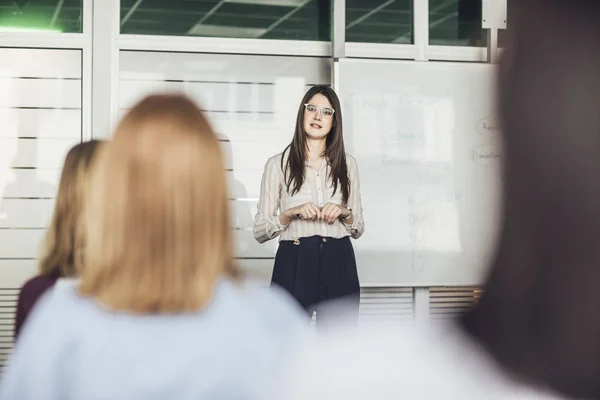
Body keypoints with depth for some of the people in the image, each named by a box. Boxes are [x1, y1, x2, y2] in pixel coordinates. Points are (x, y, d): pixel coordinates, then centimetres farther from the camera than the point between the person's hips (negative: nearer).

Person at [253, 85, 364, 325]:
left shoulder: (347, 164, 12)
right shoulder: (278, 164, 4)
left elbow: (358, 229, 15)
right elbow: (260, 232, 1)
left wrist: (344, 213, -6)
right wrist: (291, 213, -15)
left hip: (339, 264, 2)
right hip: (295, 263, -2)